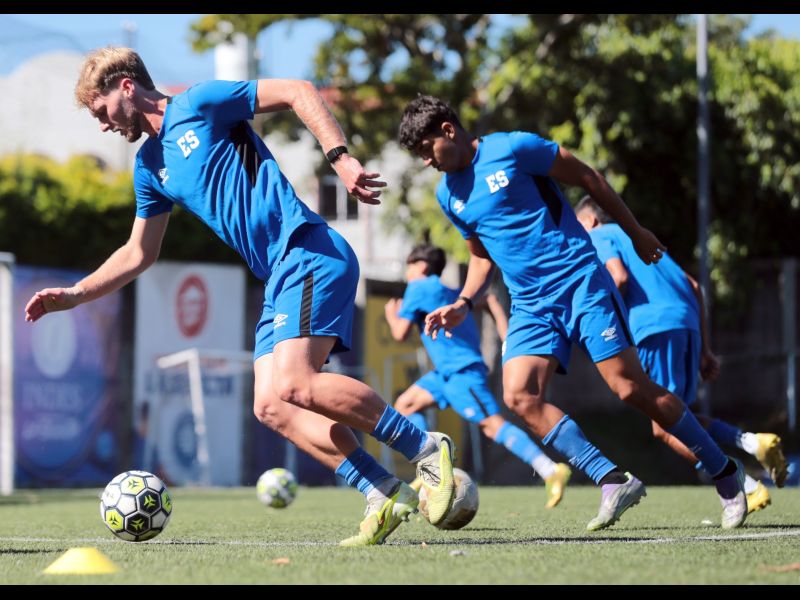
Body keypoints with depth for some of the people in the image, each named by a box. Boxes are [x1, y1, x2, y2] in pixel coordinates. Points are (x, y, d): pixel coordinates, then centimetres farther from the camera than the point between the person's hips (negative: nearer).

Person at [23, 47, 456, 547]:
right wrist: (73, 295, 21)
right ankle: (386, 496, -8)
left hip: (309, 252, -9)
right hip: (279, 279, 9)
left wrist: (340, 156, -18)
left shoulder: (198, 105, -1)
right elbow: (138, 254, 29)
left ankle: (426, 448, -14)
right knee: (270, 407, -5)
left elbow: (298, 92, -6)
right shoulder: (150, 167, 22)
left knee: (294, 386, -24)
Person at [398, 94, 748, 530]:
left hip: (580, 282, -6)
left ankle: (725, 473, 4)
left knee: (631, 388, -11)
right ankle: (612, 481, -16)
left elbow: (588, 178, -1)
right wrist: (462, 304, 6)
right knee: (519, 396, -18)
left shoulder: (513, 148, -8)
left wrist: (635, 232, 5)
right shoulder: (448, 195, 11)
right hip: (530, 305, 6)